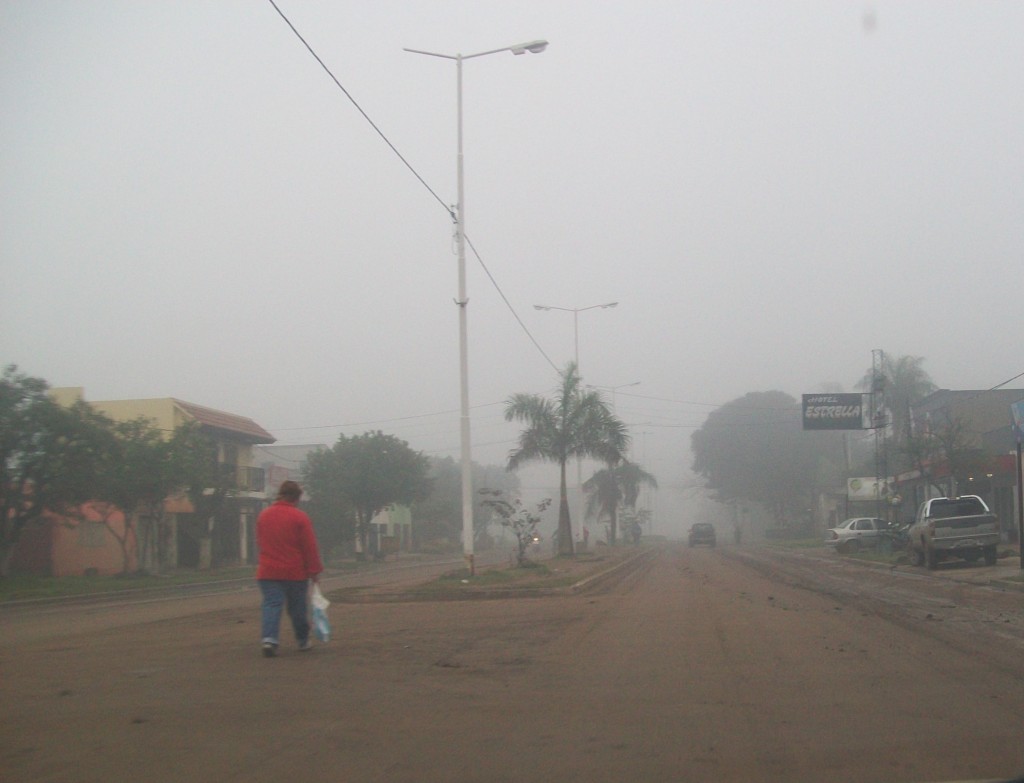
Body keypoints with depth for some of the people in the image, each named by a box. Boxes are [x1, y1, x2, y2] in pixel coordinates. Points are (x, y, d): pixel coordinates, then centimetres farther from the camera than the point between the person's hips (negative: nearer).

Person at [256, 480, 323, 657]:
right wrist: (314, 570, -3)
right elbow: (310, 546, -9)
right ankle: (303, 641, 23)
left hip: (268, 571, 2)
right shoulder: (299, 517, -9)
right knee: (298, 608, 11)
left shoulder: (264, 515, 6)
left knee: (271, 605, -2)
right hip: (295, 572, -2)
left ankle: (269, 639, -21)